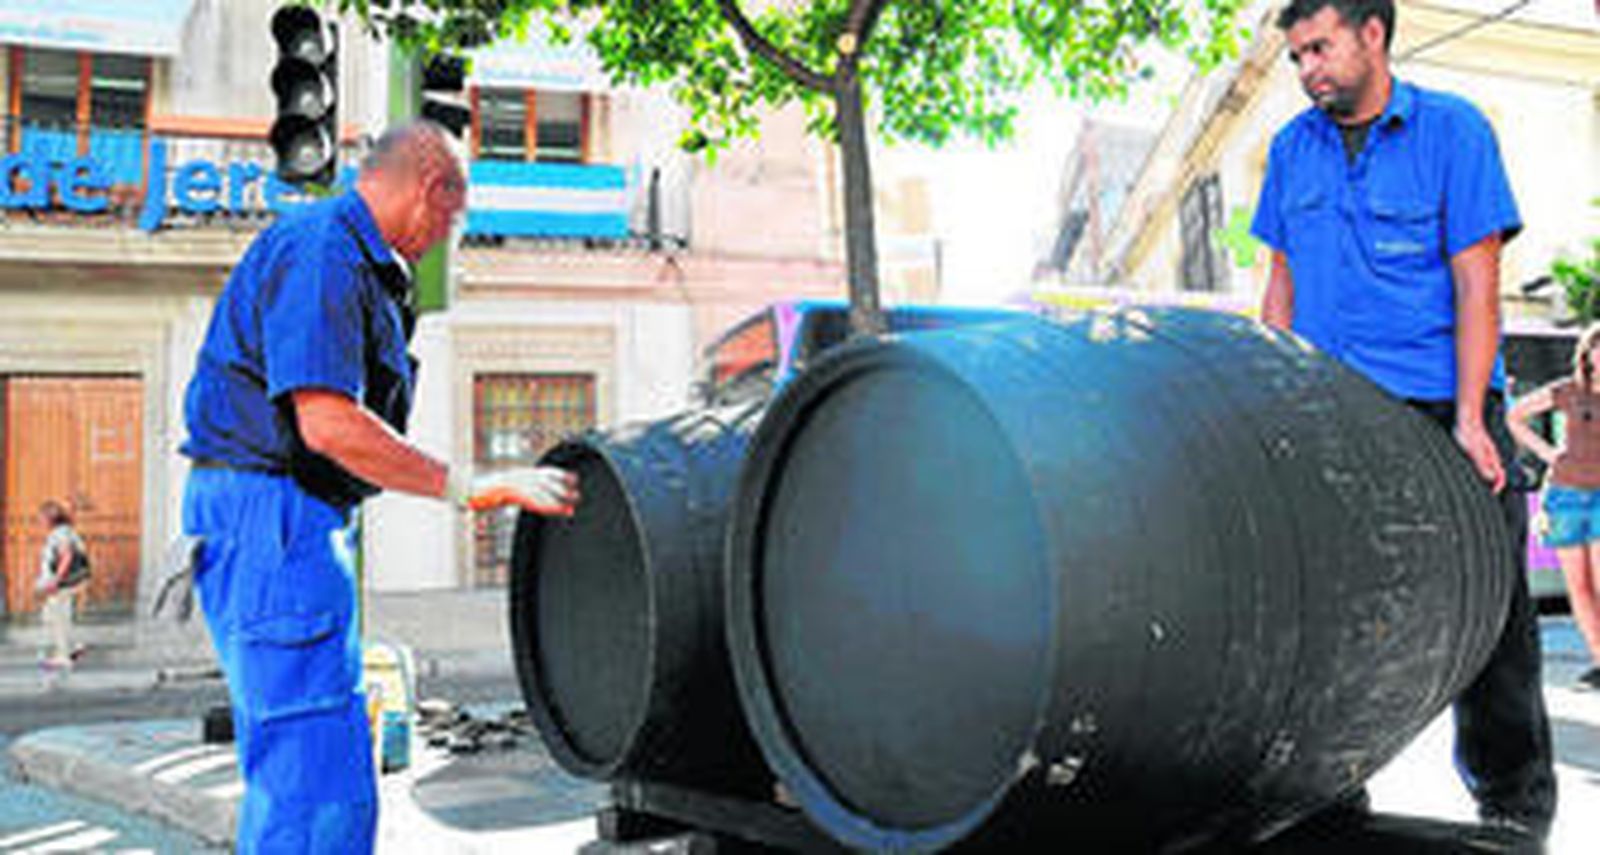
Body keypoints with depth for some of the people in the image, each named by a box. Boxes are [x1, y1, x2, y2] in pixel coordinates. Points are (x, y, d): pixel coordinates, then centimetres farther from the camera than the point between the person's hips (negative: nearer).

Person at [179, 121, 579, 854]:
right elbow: (329, 425, -25)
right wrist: (472, 490, -22)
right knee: (324, 791, -11)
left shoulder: (353, 258, 20)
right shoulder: (322, 251, -14)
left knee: (286, 772, 18)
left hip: (283, 517, 11)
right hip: (271, 516, -11)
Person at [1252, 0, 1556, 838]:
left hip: (1440, 411, -3)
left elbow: (1476, 283, -6)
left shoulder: (1453, 131, 0)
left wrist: (1469, 418, -13)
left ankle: (1514, 798, 17)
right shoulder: (1292, 149, 12)